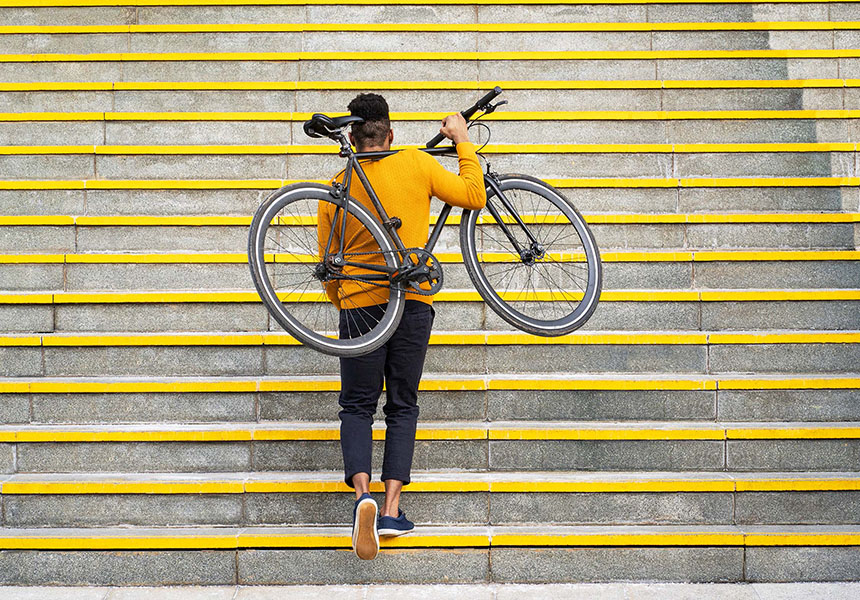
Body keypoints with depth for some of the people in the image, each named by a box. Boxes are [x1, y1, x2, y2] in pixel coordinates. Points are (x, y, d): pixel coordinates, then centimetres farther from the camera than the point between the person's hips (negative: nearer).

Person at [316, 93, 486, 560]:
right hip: (413, 302, 0)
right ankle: (391, 507, -1)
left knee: (358, 406, 8)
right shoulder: (416, 163, 0)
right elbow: (474, 196, 5)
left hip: (360, 303, 0)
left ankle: (362, 491, -16)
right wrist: (462, 142, 16)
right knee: (403, 405, 9)